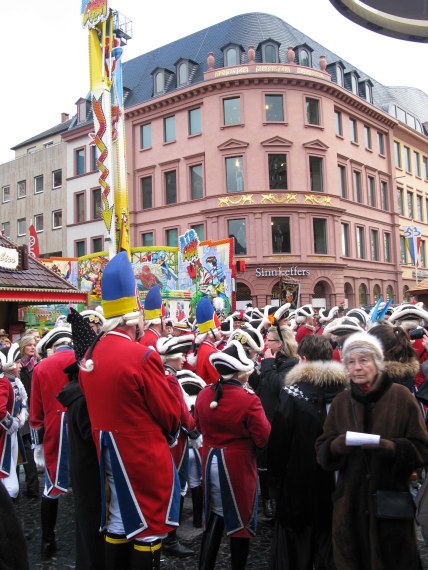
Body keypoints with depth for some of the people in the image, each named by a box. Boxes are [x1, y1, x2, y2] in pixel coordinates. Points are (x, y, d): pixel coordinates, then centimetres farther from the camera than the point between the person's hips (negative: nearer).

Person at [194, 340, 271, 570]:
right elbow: (264, 438, -16)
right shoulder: (248, 400, -22)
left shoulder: (203, 395, -5)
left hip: (211, 461, 5)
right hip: (239, 465, -5)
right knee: (240, 518, 13)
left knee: (215, 516, 19)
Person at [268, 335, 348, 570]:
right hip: (335, 481, 3)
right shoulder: (345, 388, -5)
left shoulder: (293, 391, -15)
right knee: (329, 547, 16)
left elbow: (278, 440, -12)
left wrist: (275, 478, -2)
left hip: (299, 481, -3)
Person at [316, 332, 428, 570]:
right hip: (350, 504, 3)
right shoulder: (340, 402, 7)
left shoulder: (401, 396, -3)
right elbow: (322, 451, 5)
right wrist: (335, 446, -16)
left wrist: (392, 447, -22)